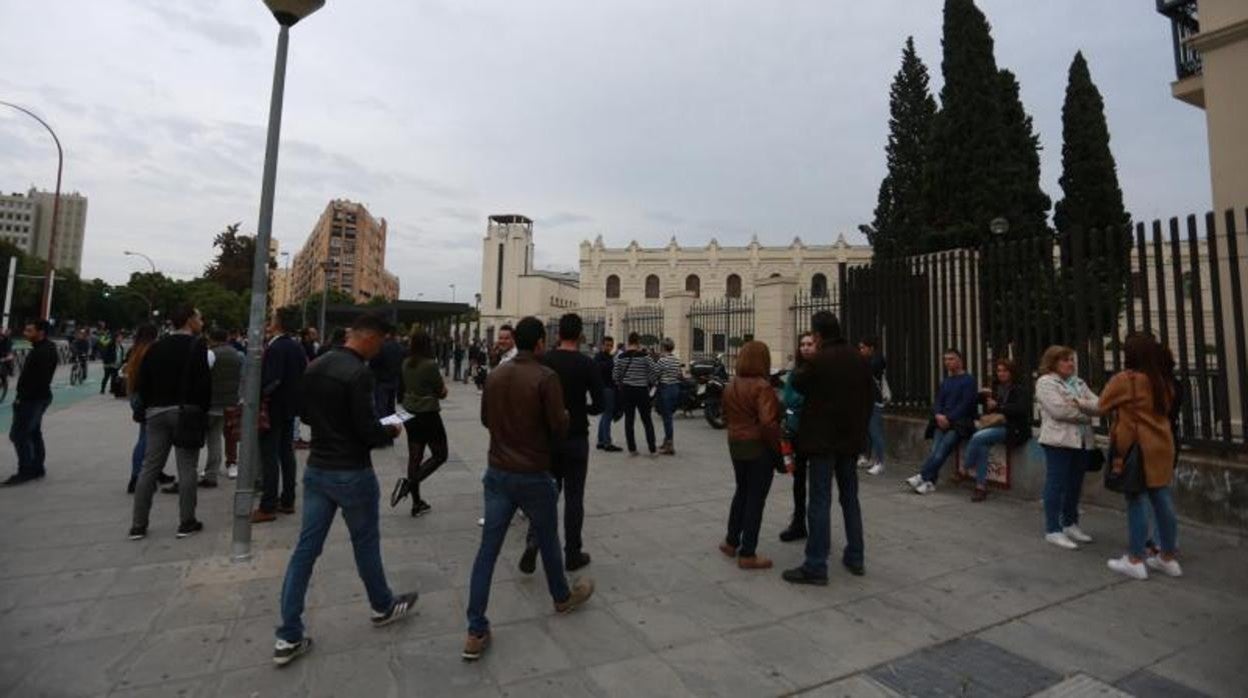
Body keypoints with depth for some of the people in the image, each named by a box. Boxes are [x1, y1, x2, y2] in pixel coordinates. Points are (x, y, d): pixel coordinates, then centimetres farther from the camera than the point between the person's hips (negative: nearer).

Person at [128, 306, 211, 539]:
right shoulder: (196, 345, -9)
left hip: (157, 412, 6)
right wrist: (202, 409, -3)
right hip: (186, 410, -6)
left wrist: (150, 406, 17)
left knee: (149, 468, 10)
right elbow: (203, 381, -15)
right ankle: (186, 523, 6)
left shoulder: (157, 346, 9)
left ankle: (138, 525, 14)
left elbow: (142, 380, 10)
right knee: (186, 469, 0)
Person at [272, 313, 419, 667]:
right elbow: (366, 430, -23)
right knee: (365, 544, 12)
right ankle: (383, 607, 33)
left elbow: (303, 414, 15)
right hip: (351, 473, -7)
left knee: (305, 548, 11)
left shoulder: (315, 366, 5)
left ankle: (288, 637, 17)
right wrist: (390, 432, -3)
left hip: (317, 468, 7)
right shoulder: (359, 373, -22)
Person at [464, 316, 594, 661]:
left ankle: (476, 632, 9)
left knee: (487, 549, 7)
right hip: (533, 476, -4)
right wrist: (564, 414, 4)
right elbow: (559, 428, -16)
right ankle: (563, 597, 41)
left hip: (498, 472, 5)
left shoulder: (495, 375, 2)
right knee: (548, 540, 17)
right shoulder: (546, 377, -17)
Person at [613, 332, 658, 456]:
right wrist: (650, 382, 4)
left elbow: (616, 375, 0)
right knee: (647, 420, 8)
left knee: (629, 419, 9)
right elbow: (655, 371, -12)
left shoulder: (620, 357, -2)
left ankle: (632, 449, 11)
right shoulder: (644, 355, -10)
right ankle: (652, 449, 9)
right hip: (641, 390, -2)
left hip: (626, 390, 2)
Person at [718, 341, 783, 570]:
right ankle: (747, 555, 13)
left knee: (742, 491, 22)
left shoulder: (731, 385, 6)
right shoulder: (762, 386, -18)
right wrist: (778, 446, -15)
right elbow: (768, 422, -26)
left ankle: (731, 541, 31)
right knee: (756, 498, 4)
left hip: (736, 444, 7)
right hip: (759, 447, -7)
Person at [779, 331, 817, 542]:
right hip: (797, 431, 4)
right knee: (798, 477, 16)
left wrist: (801, 399, -20)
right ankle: (798, 523, 31)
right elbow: (788, 400, -2)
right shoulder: (795, 371, 3)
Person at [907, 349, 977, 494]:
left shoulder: (969, 380, 2)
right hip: (942, 422, 5)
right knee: (936, 448, -19)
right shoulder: (945, 382, 22)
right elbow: (938, 402, 14)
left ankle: (922, 476, -33)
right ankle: (929, 482, -31)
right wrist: (938, 415, -7)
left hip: (961, 422, -5)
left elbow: (965, 404, -8)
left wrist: (949, 418, -16)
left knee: (944, 445, -27)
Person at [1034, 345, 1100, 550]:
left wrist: (1080, 403, -13)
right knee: (1056, 484, -4)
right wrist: (1086, 414, -4)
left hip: (1083, 441, 7)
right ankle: (1053, 530, 1)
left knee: (1075, 485, 14)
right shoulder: (1045, 382, -6)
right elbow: (1059, 410, -16)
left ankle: (1070, 524, 27)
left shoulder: (1079, 382, 17)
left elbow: (1098, 406, 5)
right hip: (1059, 440, -7)